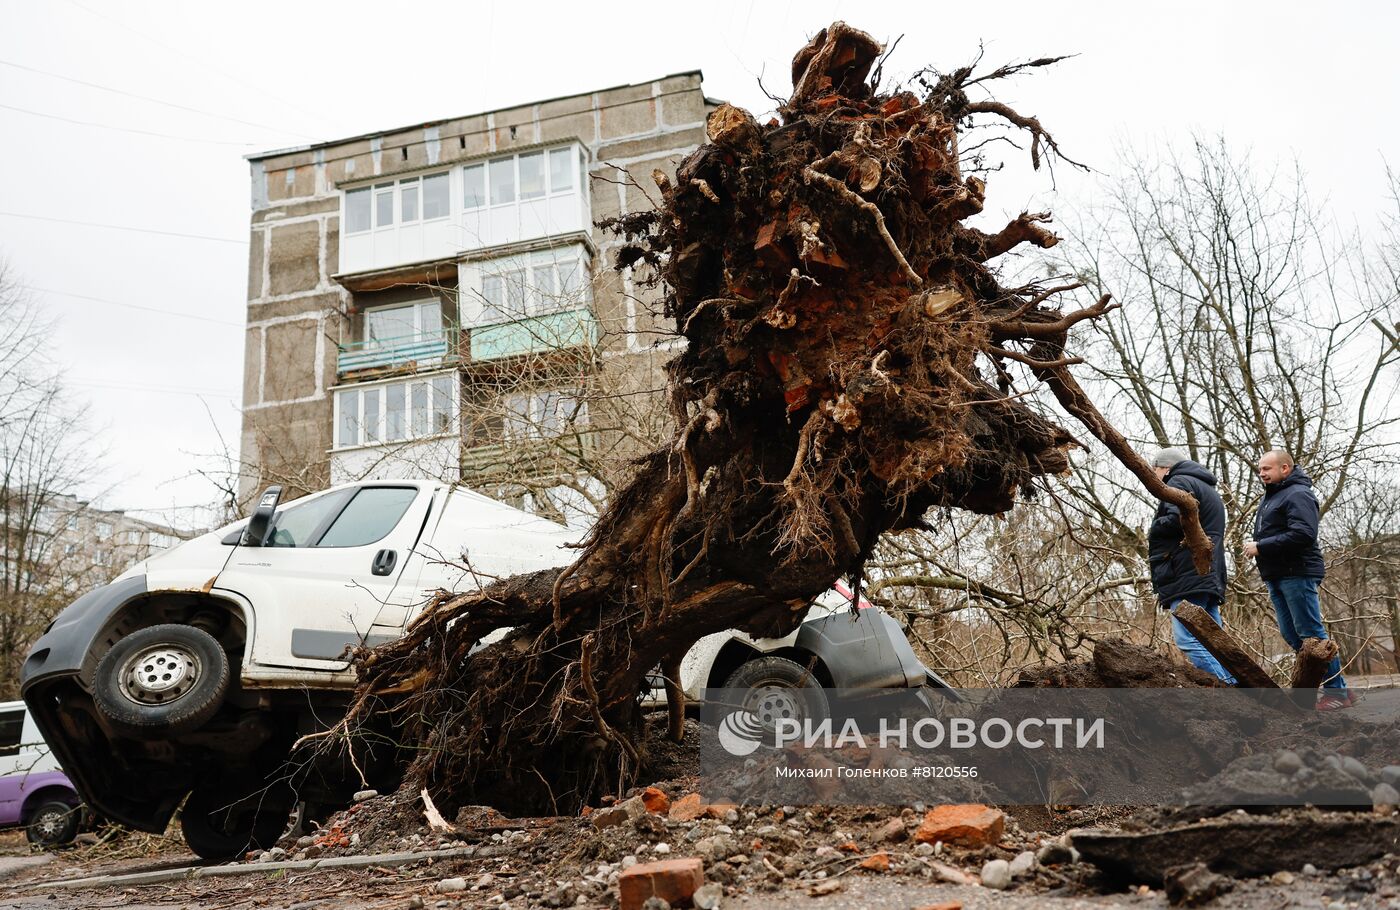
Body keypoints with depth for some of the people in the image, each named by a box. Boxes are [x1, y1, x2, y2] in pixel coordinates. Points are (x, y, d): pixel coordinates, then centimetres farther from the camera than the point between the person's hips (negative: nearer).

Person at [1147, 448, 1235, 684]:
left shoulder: (1179, 482, -1)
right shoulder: (1208, 489, 31)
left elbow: (1176, 520, -19)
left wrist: (1153, 529, 0)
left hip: (1188, 575, -10)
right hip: (1211, 577, 10)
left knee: (1187, 639, -16)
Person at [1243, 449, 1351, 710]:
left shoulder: (1297, 494, -11)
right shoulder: (1271, 496, 21)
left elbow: (1303, 534, -24)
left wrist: (1260, 546, -20)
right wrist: (1255, 546, 9)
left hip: (1297, 574, -10)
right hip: (1276, 577, 10)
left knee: (1311, 633, -8)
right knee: (1291, 635, 9)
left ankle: (1337, 691, -2)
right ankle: (1320, 684, 15)